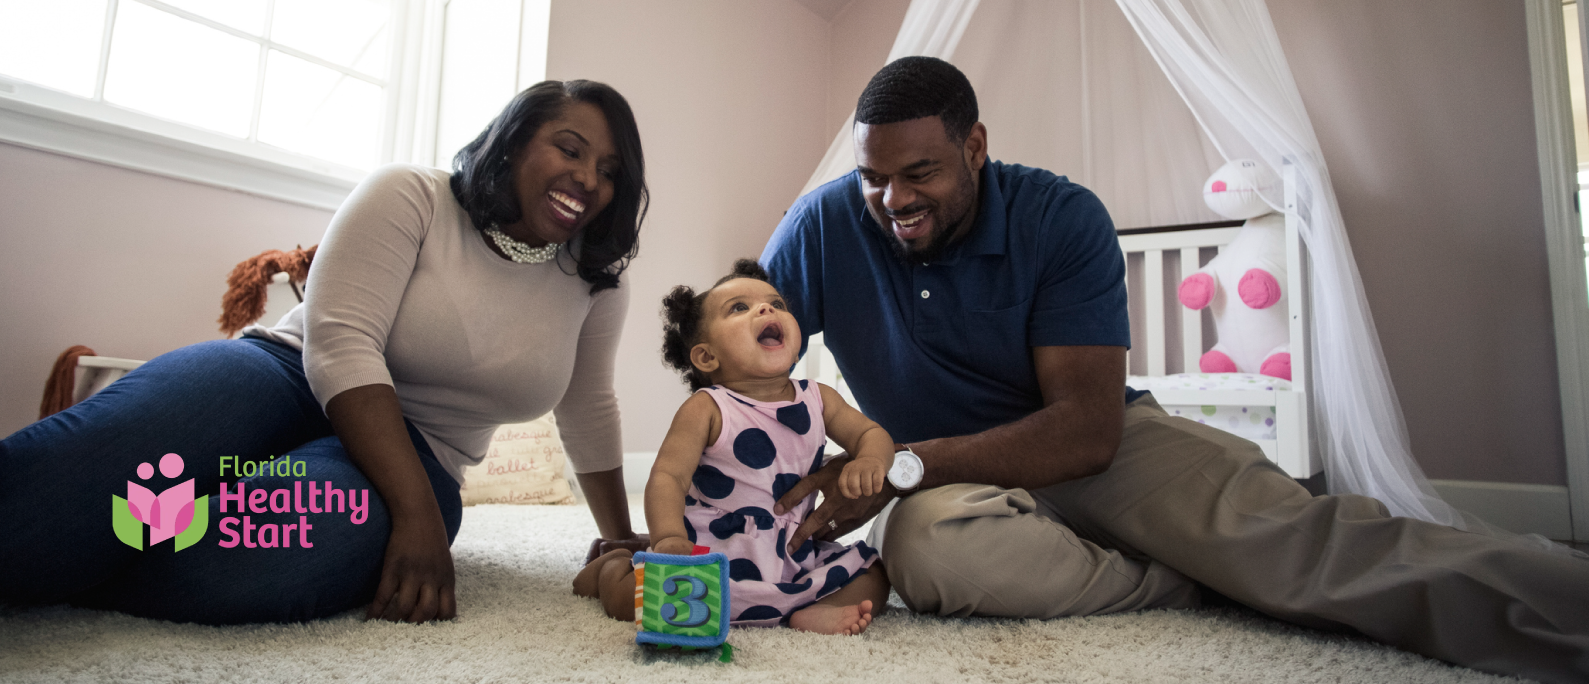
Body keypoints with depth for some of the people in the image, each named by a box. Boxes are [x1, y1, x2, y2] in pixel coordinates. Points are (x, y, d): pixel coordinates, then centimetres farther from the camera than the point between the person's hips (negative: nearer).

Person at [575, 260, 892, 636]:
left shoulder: (818, 399, 2)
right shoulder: (705, 409, -12)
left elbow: (872, 432, 8)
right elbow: (667, 477, -19)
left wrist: (871, 460, -17)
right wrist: (669, 538, -38)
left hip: (797, 555, 5)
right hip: (707, 557, -4)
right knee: (629, 597, -17)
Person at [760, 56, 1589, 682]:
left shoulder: (1062, 217, -14)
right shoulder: (825, 226, -9)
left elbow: (1088, 427, -21)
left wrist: (906, 464, -30)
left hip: (1085, 447, 0)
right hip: (945, 478, 1)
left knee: (1279, 524, -29)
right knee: (924, 544, -37)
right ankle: (1198, 586, -22)